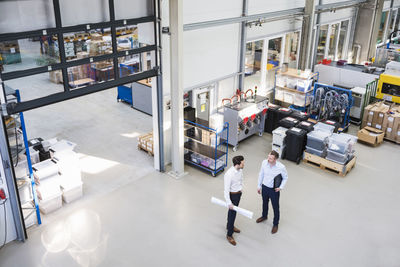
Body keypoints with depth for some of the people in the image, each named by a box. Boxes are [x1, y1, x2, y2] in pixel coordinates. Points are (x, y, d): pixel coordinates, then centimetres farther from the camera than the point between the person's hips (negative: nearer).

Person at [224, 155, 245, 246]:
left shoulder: (240, 169, -9)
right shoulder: (229, 174, -33)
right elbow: (226, 190, -28)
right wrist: (229, 203, -24)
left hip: (239, 193, 7)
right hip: (232, 195, -7)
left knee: (233, 211, 26)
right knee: (232, 213, 4)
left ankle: (230, 225, 50)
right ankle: (229, 235, 19)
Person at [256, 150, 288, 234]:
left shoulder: (281, 167, -27)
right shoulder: (264, 162, -18)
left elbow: (285, 178, -8)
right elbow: (261, 174, -1)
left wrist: (281, 187, -20)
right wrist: (259, 186, 5)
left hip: (274, 190, -4)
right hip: (264, 187, 4)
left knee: (275, 207, 15)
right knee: (265, 203, 28)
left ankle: (275, 224, 38)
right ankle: (264, 216, 56)